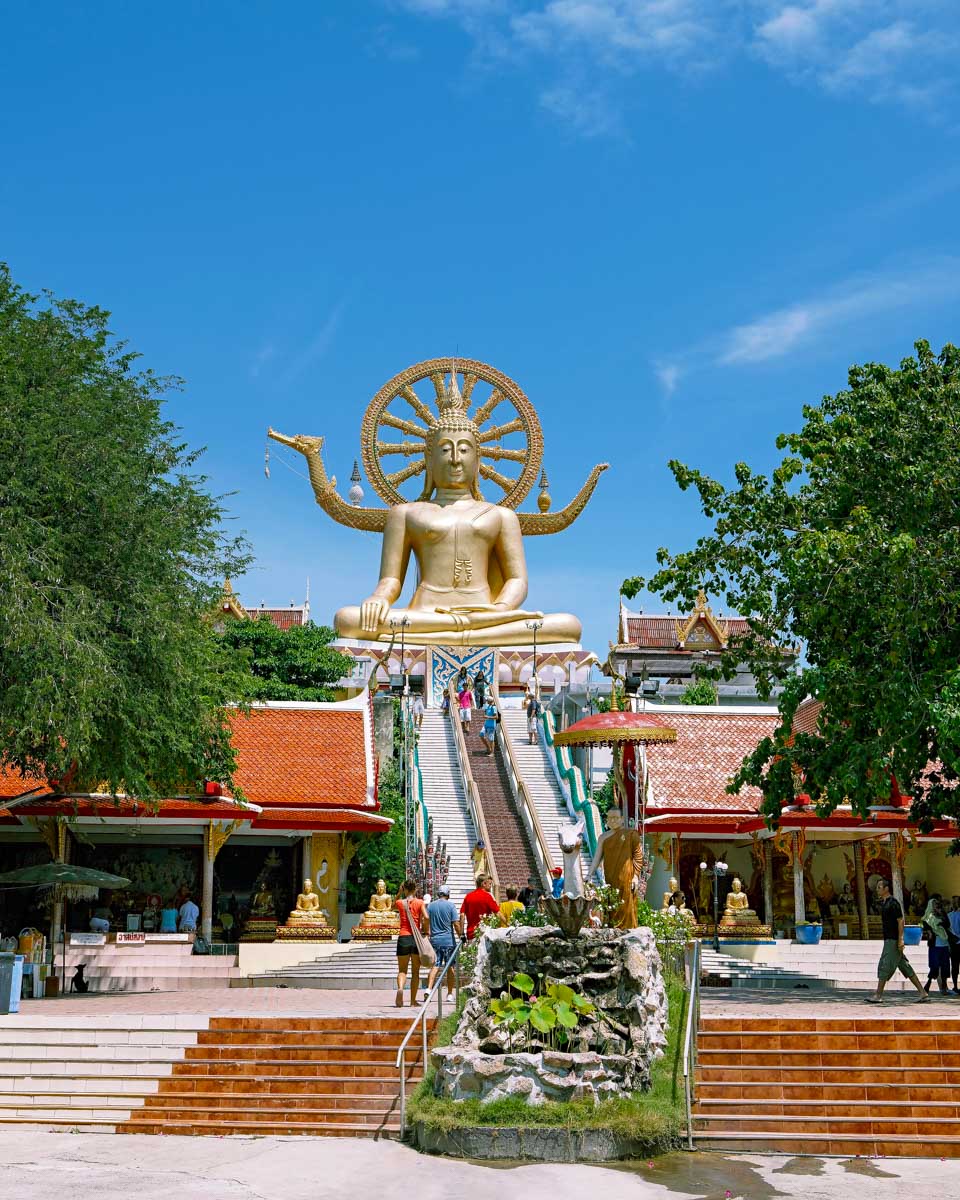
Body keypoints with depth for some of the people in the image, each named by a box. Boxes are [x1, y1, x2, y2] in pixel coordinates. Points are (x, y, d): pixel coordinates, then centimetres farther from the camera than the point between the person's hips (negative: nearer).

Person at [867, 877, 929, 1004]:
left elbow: (901, 920, -17)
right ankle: (923, 993, 11)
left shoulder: (893, 902, -13)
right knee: (905, 967, 9)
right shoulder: (883, 903, 15)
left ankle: (878, 995, -3)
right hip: (888, 939, 10)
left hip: (893, 940, -10)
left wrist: (900, 939, -21)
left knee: (885, 965, -7)